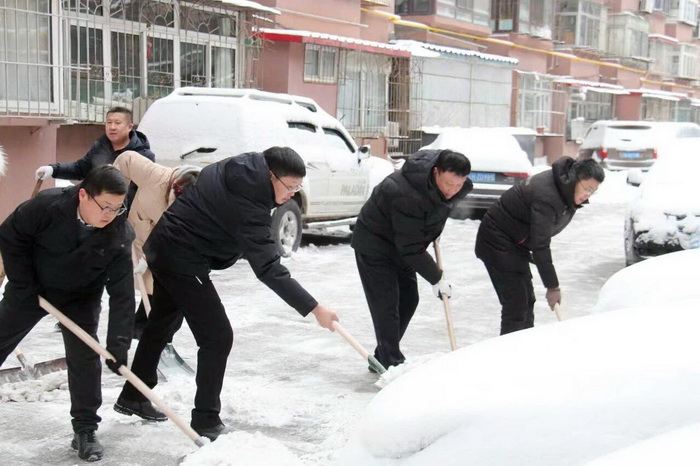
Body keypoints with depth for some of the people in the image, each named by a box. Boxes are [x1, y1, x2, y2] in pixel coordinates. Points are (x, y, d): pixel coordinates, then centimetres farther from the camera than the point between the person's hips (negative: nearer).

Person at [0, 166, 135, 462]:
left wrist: (118, 343, -29)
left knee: (85, 359, -6)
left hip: (80, 298, 1)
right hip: (30, 288, 0)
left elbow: (122, 294, -24)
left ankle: (85, 431, 7)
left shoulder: (119, 237, -26)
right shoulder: (48, 206, -32)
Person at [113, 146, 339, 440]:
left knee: (161, 321, 25)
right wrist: (315, 309, -32)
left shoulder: (242, 170, -2)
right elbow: (268, 269, -31)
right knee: (217, 337, -7)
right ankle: (206, 423, 2)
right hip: (182, 259, -11)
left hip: (164, 246, 11)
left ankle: (133, 397, 41)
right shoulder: (247, 205, -28)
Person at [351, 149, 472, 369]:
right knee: (386, 303, -11)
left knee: (408, 299, 10)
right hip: (374, 245, -8)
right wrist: (436, 279, -26)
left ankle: (383, 358, 21)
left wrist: (434, 232, 11)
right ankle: (391, 364, -3)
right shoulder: (407, 196, -39)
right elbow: (411, 248, -33)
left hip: (402, 245, 9)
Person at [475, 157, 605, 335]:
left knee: (527, 300, 11)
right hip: (498, 241, -10)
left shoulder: (565, 189, -2)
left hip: (516, 242, 10)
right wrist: (552, 286, -25)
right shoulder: (546, 197, -31)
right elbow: (540, 246, -30)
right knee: (516, 302, -14)